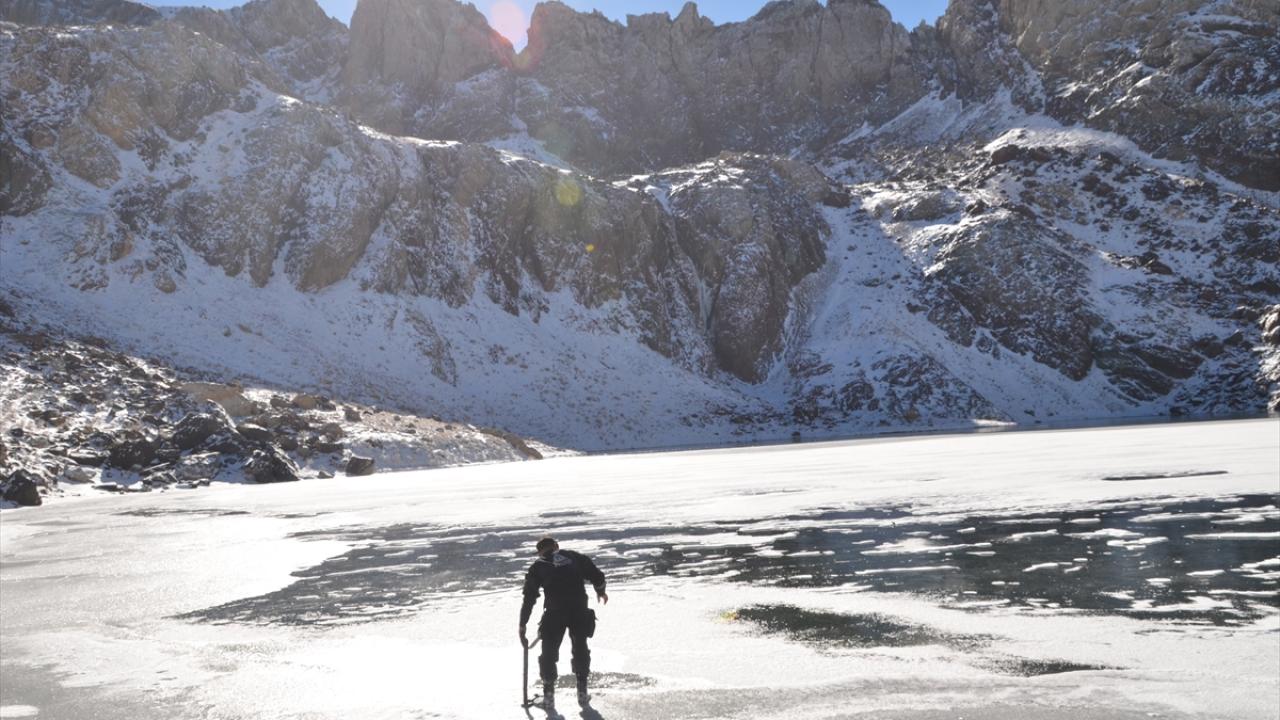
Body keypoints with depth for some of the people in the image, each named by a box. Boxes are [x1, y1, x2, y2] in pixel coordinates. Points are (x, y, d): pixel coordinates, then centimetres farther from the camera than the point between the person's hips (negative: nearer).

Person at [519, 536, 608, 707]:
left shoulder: (537, 567, 15)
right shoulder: (574, 557, 16)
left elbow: (529, 598, 12)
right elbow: (597, 576, 12)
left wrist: (523, 625, 18)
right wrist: (600, 592, 33)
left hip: (554, 613, -1)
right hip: (580, 611, 1)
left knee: (549, 652, 17)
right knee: (580, 649, 21)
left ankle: (548, 694, 18)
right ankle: (582, 691, 22)